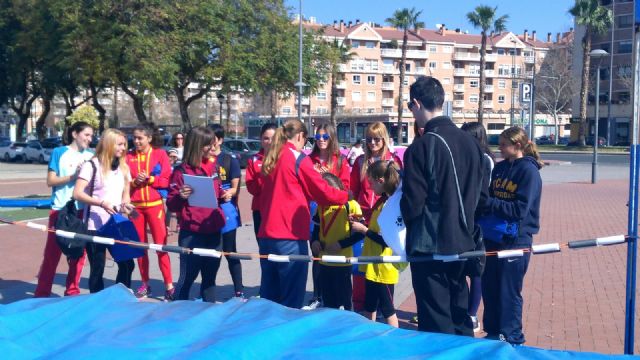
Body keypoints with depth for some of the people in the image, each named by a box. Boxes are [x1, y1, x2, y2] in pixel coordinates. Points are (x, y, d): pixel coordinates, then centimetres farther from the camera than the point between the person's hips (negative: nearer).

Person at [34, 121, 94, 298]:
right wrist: (73, 176, -17)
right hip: (60, 209, -3)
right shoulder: (59, 152, -1)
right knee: (52, 252, 0)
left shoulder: (91, 156, 7)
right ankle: (42, 292, 7)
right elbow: (50, 181, -6)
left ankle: (73, 291, 17)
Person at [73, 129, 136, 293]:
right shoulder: (92, 165, -6)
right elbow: (77, 194, -12)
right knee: (97, 269, 1)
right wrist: (102, 203, -23)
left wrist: (125, 205, -2)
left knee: (127, 264, 2)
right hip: (96, 226, -6)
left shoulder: (123, 167, 13)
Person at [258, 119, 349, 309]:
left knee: (269, 297, 13)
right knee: (292, 300, -1)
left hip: (266, 234, 7)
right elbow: (323, 192, -2)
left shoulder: (270, 159, 13)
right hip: (290, 236, -7)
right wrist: (346, 196, 13)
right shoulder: (298, 158, -6)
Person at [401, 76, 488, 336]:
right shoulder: (470, 142, 3)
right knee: (458, 311, 20)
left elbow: (412, 204, -16)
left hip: (430, 246, -7)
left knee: (436, 324, 3)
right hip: (462, 243, 7)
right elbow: (482, 193, 10)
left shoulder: (421, 147, -18)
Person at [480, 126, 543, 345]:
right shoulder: (500, 167, 9)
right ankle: (493, 333, 27)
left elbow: (519, 210, -19)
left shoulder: (529, 171, -12)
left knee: (508, 292, 2)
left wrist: (487, 203, -20)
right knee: (489, 288, 13)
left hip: (516, 240, -7)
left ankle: (511, 339, 16)